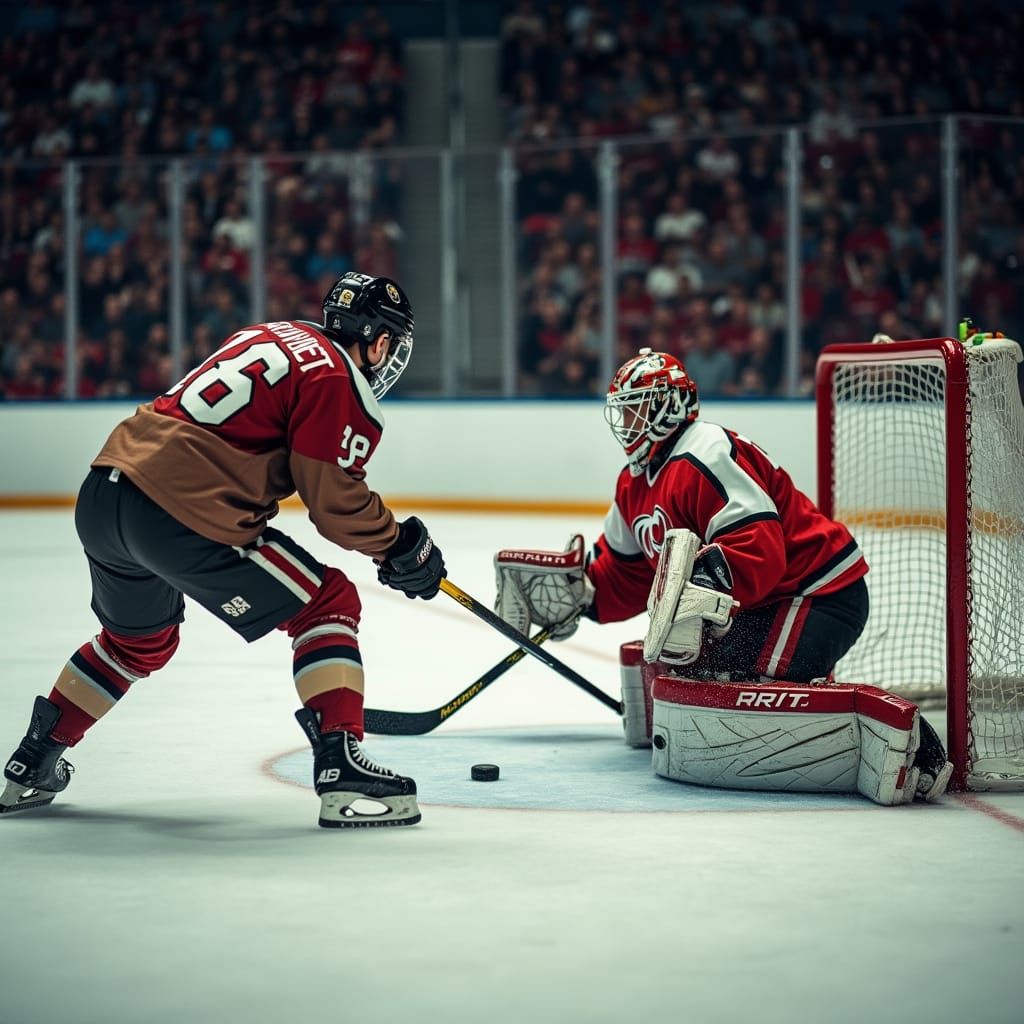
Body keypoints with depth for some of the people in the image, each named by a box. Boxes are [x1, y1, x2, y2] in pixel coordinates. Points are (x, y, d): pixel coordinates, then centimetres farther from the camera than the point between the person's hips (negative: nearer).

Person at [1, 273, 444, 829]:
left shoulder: (265, 336, 20)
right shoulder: (339, 384, -5)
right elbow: (335, 501, -6)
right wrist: (401, 547, 9)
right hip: (181, 516, -9)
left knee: (139, 640, 32)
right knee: (328, 604, 3)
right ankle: (341, 772, -7)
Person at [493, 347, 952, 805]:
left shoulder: (706, 456, -19)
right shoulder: (636, 483, 14)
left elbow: (758, 547, -30)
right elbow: (627, 570, 24)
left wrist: (709, 582, -45)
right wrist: (577, 591, 10)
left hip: (819, 596, -11)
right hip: (757, 606, 11)